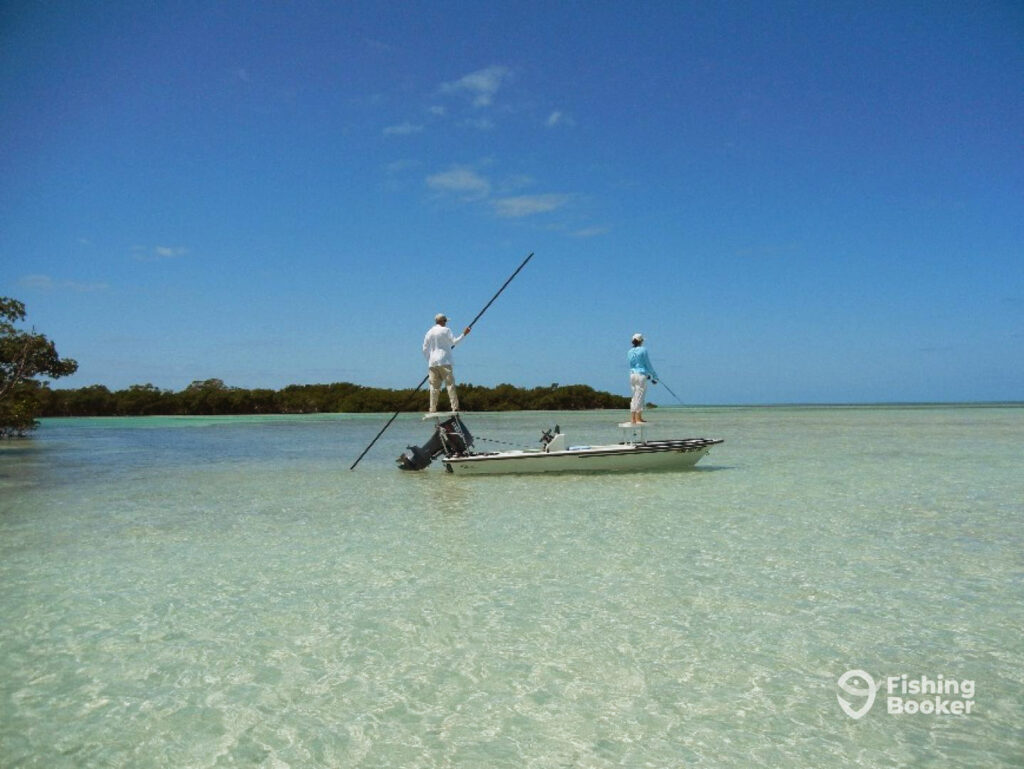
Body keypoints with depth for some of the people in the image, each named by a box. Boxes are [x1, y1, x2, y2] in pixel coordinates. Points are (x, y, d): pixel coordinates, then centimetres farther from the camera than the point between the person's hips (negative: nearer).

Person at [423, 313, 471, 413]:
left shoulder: (429, 333, 14)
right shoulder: (445, 330, -1)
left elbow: (425, 349, 15)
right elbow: (454, 342, -6)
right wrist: (464, 334, 1)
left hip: (432, 363, 5)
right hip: (444, 361, -5)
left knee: (434, 386, 4)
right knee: (450, 383, -6)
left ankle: (433, 409, -1)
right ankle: (455, 407, -13)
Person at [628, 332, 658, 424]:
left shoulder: (630, 351, 10)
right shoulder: (643, 350, -8)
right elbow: (648, 364, -6)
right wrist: (654, 376, 5)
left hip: (632, 374, 6)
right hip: (641, 375, -6)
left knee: (635, 397, 13)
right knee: (640, 397, -3)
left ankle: (632, 418, 13)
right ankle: (637, 419, -3)